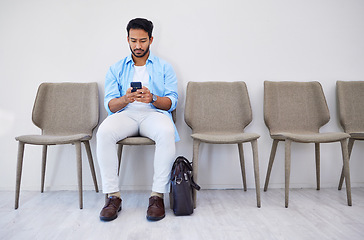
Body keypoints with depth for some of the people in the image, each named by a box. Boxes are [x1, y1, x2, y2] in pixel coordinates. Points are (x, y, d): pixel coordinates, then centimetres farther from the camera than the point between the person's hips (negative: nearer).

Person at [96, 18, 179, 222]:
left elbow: (171, 102, 3)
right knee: (104, 132, -33)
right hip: (125, 113, 1)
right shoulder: (116, 69, 18)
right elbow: (110, 104, 7)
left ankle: (158, 195, -27)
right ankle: (113, 196, -24)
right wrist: (125, 99, -17)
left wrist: (152, 98, -18)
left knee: (167, 132, -37)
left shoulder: (164, 68, 14)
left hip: (154, 113, -1)